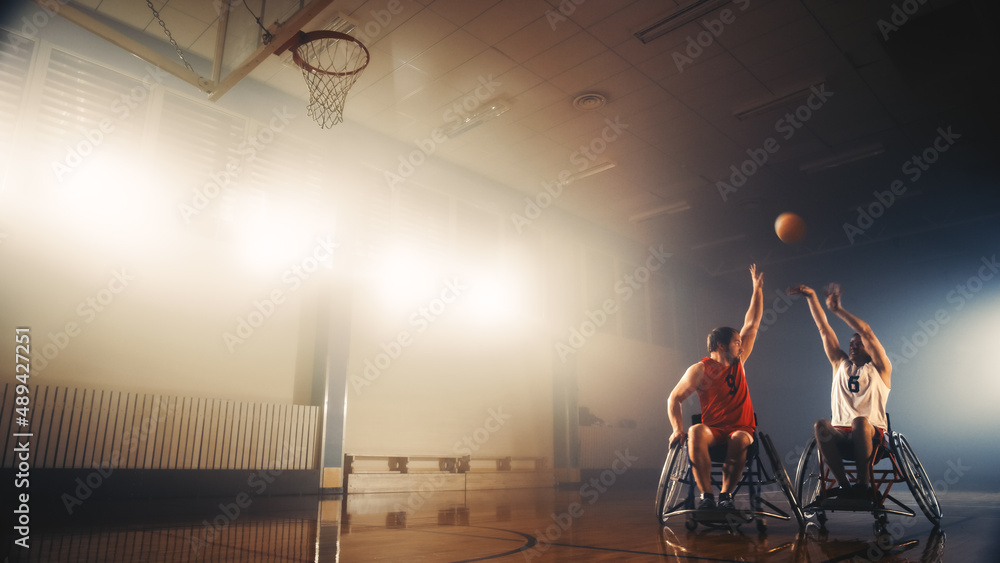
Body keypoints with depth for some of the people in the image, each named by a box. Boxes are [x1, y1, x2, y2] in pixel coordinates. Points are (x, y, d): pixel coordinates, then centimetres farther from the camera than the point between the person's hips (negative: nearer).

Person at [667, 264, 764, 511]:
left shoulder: (737, 361, 10)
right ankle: (706, 495, -31)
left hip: (741, 429, 2)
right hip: (714, 430, -2)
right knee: (695, 433, -36)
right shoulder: (699, 370, -3)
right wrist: (677, 429, -15)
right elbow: (674, 399, -1)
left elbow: (752, 324, 14)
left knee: (739, 440, -34)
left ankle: (726, 493, -21)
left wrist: (757, 289, 15)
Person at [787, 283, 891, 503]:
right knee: (821, 425, -31)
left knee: (861, 421, -37)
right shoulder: (841, 365, 19)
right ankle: (844, 485, -23)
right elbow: (824, 329, 11)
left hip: (871, 435, -3)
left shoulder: (879, 368, 8)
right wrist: (812, 297, 6)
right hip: (840, 436, 3)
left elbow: (866, 332, -7)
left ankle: (863, 484, -23)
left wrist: (838, 310, -10)